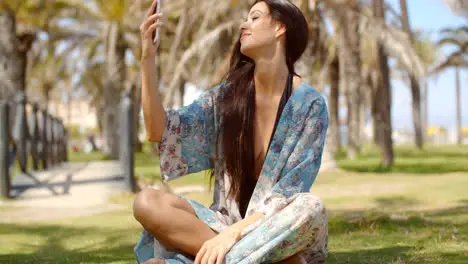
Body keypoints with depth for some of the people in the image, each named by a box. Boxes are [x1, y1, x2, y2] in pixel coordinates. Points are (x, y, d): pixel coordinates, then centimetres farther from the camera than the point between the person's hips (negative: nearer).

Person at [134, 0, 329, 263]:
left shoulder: (310, 104, -6)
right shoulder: (227, 95, 5)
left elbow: (289, 194, -13)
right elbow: (159, 131, -2)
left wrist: (234, 233, -26)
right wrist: (148, 58, -9)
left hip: (280, 230, -3)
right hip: (227, 222, 3)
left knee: (311, 209, -37)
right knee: (148, 202, -22)